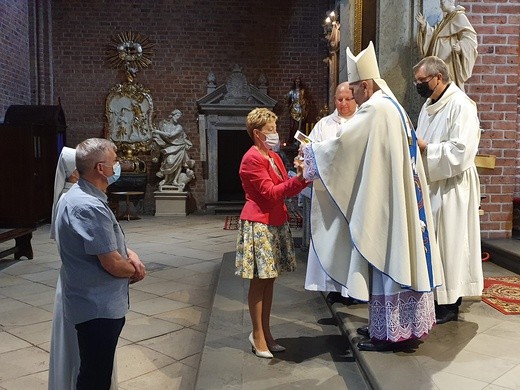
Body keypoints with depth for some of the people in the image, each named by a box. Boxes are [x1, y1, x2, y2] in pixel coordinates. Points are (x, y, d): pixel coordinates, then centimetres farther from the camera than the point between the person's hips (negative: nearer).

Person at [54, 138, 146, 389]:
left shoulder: (77, 196, 7)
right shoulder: (89, 207, -27)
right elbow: (112, 264, -26)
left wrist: (129, 254, -1)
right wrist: (134, 270, -5)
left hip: (96, 301, 10)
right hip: (99, 307, -10)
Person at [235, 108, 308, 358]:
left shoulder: (274, 157, 15)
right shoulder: (252, 160, -13)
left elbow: (285, 189, 12)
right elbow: (270, 192, -19)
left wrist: (302, 178, -4)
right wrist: (298, 179, -24)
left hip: (275, 223, 9)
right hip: (258, 225, -8)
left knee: (269, 279, 12)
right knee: (258, 281, -1)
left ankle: (266, 332, 22)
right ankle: (258, 336, 11)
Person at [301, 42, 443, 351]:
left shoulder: (375, 109, -14)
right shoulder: (393, 106, 16)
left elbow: (344, 143, -15)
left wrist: (311, 152, 2)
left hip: (384, 200, -10)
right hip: (399, 199, 10)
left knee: (384, 258, -2)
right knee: (398, 256, 14)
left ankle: (388, 332, 9)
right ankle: (405, 323, 26)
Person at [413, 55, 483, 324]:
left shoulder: (460, 105, -13)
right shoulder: (429, 105, 14)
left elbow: (461, 151, -21)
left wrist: (425, 148, -19)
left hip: (451, 187, -8)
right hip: (430, 184, 8)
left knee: (448, 243, 0)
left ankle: (450, 304, 12)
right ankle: (433, 296, 22)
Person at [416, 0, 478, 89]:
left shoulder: (459, 17, -10)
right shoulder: (446, 18, 16)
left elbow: (470, 36, -18)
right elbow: (434, 34, 22)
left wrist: (460, 47, -36)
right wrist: (424, 25, 9)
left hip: (450, 60, -9)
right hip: (442, 59, 9)